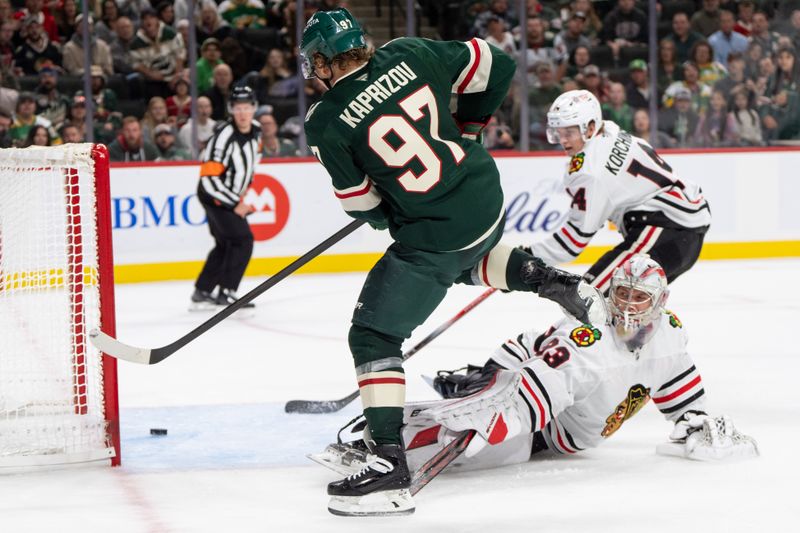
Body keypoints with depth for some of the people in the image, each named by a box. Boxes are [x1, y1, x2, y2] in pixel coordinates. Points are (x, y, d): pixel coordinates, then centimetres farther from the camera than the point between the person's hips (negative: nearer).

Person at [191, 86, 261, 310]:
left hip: (232, 195, 9)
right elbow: (209, 179, -28)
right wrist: (235, 204, -22)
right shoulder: (224, 136, -28)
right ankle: (226, 293, -12)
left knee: (225, 244, 16)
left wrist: (245, 187, 12)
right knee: (242, 239, -16)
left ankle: (202, 292, 25)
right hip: (214, 196, -9)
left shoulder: (255, 130, -2)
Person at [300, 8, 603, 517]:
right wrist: (467, 126, 24)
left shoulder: (327, 122, -11)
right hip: (488, 203, 7)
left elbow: (362, 204, -3)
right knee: (463, 262, 40)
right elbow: (496, 66, 9)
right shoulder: (409, 54, 0)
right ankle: (552, 279, 19)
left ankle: (391, 465, -5)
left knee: (373, 335, 3)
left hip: (434, 236, -7)